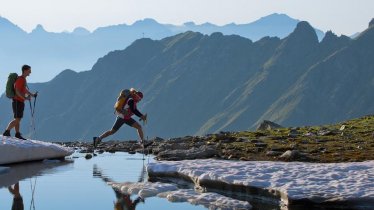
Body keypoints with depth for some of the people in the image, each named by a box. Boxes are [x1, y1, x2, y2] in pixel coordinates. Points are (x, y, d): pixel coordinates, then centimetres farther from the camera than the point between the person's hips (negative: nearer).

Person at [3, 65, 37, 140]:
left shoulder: (24, 79, 15)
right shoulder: (20, 79, -16)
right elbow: (17, 92, -22)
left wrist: (32, 94, 28)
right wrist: (25, 98, -30)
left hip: (21, 102, 10)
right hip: (18, 102, -10)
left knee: (18, 119, 9)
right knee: (17, 119, -11)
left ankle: (17, 134, 10)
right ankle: (7, 132, -6)